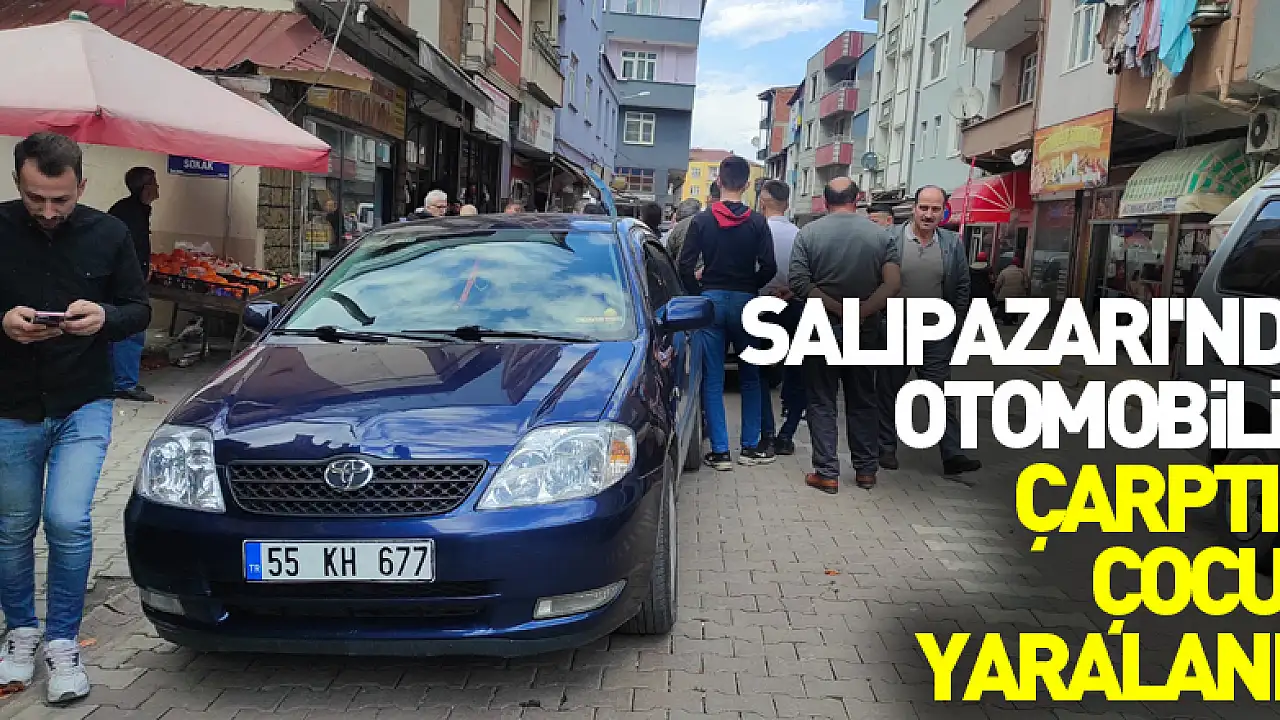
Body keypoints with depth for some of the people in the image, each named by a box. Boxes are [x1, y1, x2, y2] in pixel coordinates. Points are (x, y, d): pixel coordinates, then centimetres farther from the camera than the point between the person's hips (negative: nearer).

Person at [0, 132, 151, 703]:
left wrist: (105, 317, -20)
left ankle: (62, 641, 8)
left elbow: (139, 310, 2)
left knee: (67, 521, -11)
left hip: (84, 406, -1)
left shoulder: (107, 234, -4)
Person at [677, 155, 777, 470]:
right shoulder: (757, 223, -3)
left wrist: (700, 291, 8)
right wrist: (749, 286, 10)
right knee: (750, 377, 13)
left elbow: (686, 266, -6)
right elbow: (768, 267, -7)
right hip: (745, 302, 0)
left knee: (713, 380, 4)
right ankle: (750, 447, 16)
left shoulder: (702, 220, -2)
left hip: (710, 299, 0)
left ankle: (720, 451, 4)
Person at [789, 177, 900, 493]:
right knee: (863, 400, 14)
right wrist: (860, 313, -15)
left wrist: (839, 310, -14)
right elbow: (893, 283, -12)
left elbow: (799, 283, -15)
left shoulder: (808, 233, -6)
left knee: (822, 401, 6)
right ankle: (866, 470, 20)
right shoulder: (880, 234, -1)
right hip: (866, 330, 2)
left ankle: (827, 473, 6)